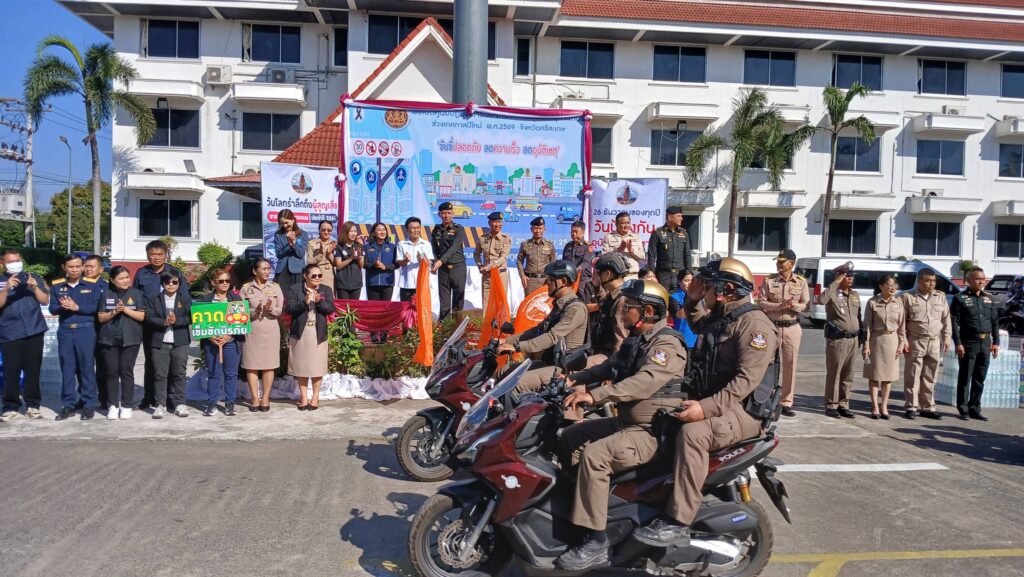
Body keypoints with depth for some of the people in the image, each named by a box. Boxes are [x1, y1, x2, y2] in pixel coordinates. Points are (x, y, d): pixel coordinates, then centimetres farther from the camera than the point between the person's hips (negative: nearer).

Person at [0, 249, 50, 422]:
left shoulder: (34, 277, 10)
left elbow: (45, 301, 3)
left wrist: (35, 287, -13)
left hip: (34, 331, 1)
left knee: (33, 369, 3)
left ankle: (32, 405, 9)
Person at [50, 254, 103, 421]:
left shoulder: (92, 286, 2)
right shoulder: (57, 286, 9)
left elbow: (94, 307, -6)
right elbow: (52, 309, 3)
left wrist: (76, 307, -20)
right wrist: (62, 307, -18)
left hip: (85, 330, -2)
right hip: (65, 331, 3)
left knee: (86, 367, 0)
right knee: (67, 368, 5)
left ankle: (89, 404, 6)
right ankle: (68, 405, 12)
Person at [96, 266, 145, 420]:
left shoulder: (137, 294, 3)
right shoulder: (106, 294, 6)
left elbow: (142, 316, -2)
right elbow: (101, 318, 5)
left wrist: (125, 309, -12)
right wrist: (115, 312, -11)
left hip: (130, 339, -1)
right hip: (109, 339, 1)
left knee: (127, 372, 0)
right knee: (111, 372, 3)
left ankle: (126, 406, 7)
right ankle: (112, 406, 10)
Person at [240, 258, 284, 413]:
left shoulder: (275, 287, 6)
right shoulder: (246, 288, 3)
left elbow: (280, 310, 3)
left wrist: (271, 309, -17)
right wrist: (255, 311, -18)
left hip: (271, 329, 1)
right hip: (252, 329, -1)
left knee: (269, 365, 2)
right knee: (251, 365, 1)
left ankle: (265, 398, 9)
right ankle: (254, 398, 9)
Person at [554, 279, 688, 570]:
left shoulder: (667, 344, -18)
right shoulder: (636, 340, 13)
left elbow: (644, 383, -34)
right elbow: (608, 367, 23)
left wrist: (594, 395, -41)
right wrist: (575, 379, 7)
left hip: (652, 432, -11)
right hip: (627, 422, 11)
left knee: (594, 455, -28)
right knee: (570, 437, 13)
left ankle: (595, 543, -23)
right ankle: (569, 504, 25)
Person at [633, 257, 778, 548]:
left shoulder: (754, 324, -16)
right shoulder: (720, 318, 13)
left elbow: (747, 380, -26)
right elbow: (698, 324, 37)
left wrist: (707, 407, -33)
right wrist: (693, 299, 17)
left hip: (745, 411, -10)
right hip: (716, 401, 10)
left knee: (692, 433, -34)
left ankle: (678, 522, -32)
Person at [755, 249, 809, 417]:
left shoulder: (801, 282, 3)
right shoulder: (769, 281, -1)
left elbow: (806, 305, 2)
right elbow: (761, 302, -4)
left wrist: (795, 306, -20)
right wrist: (779, 306, -19)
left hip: (792, 328, 1)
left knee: (790, 366, 6)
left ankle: (787, 403, 15)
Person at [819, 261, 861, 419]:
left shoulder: (855, 295, 14)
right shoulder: (833, 293, -6)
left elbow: (858, 317, 20)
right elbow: (821, 300, -30)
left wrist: (860, 337, 15)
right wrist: (835, 282, -23)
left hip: (853, 339, 6)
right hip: (837, 339, -6)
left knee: (847, 375, 10)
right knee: (834, 374, 0)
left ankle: (843, 404, 18)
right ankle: (831, 405, 7)